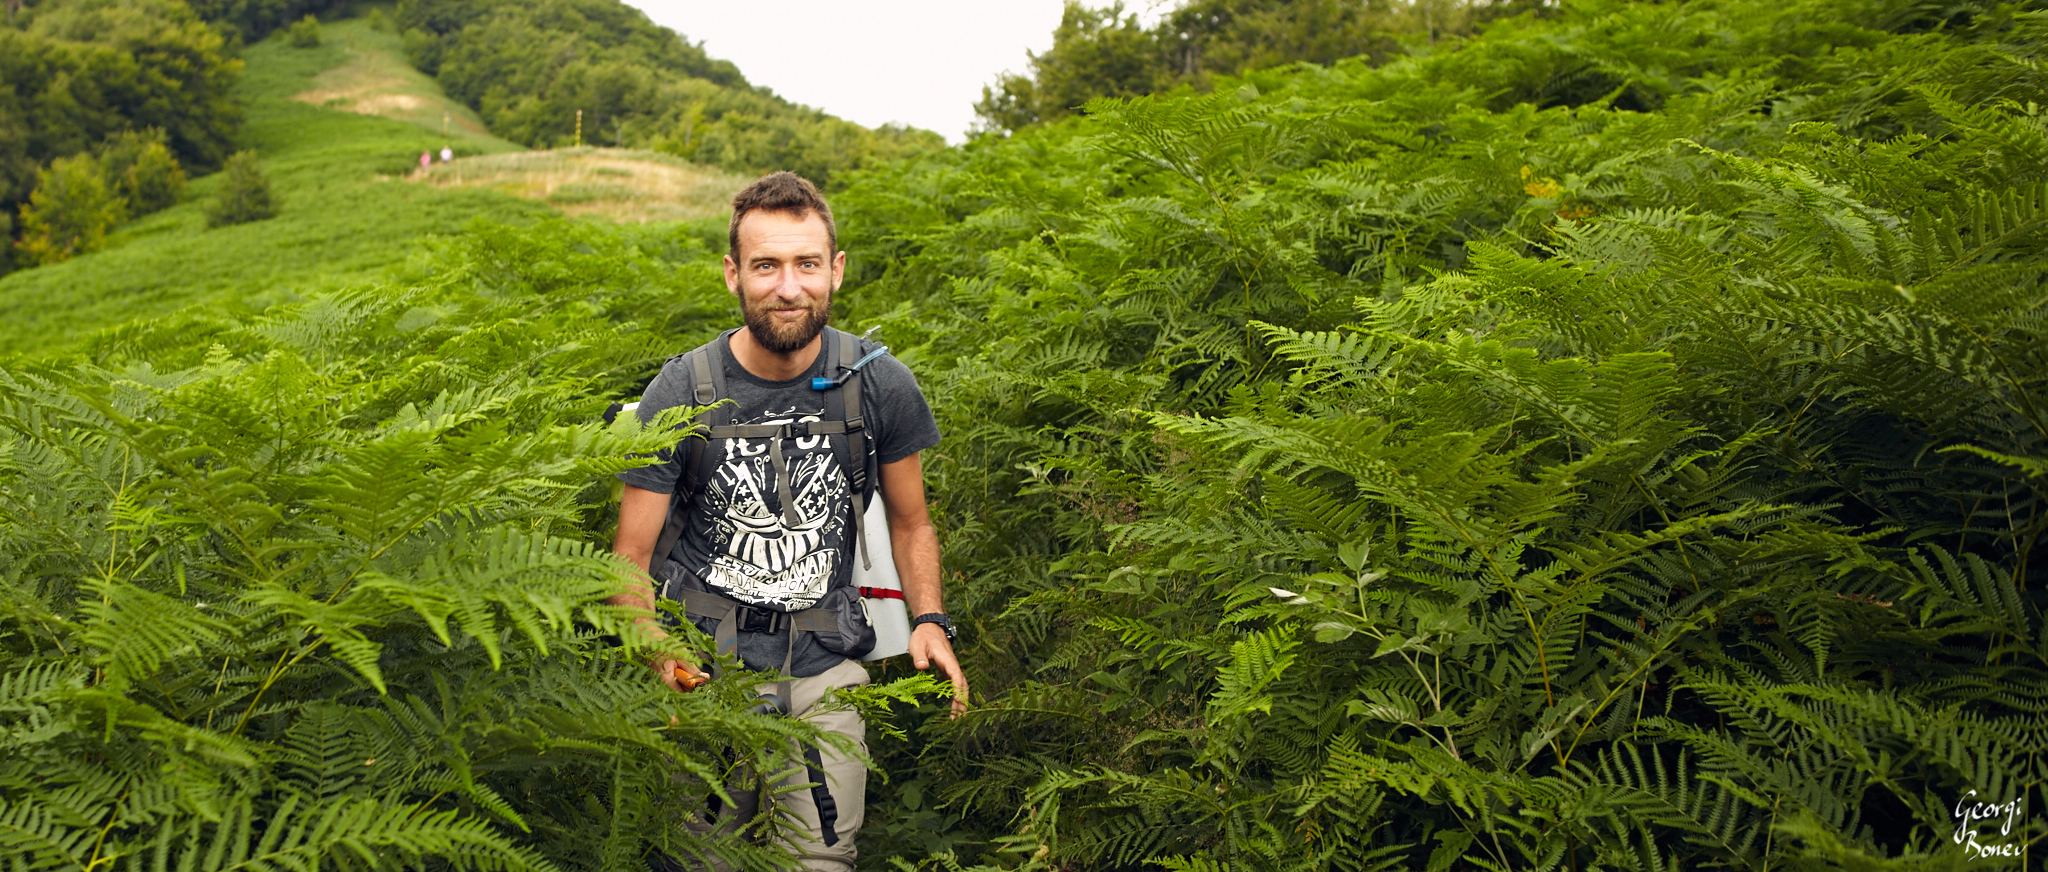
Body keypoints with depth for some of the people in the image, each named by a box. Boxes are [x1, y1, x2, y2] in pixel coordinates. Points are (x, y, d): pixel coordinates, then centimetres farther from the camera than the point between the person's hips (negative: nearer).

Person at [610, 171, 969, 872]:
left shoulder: (881, 385, -5)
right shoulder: (681, 393, -10)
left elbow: (910, 522, 10)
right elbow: (631, 557, -6)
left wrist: (929, 620, -5)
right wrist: (657, 650, -25)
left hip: (820, 658, 1)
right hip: (704, 656, -1)